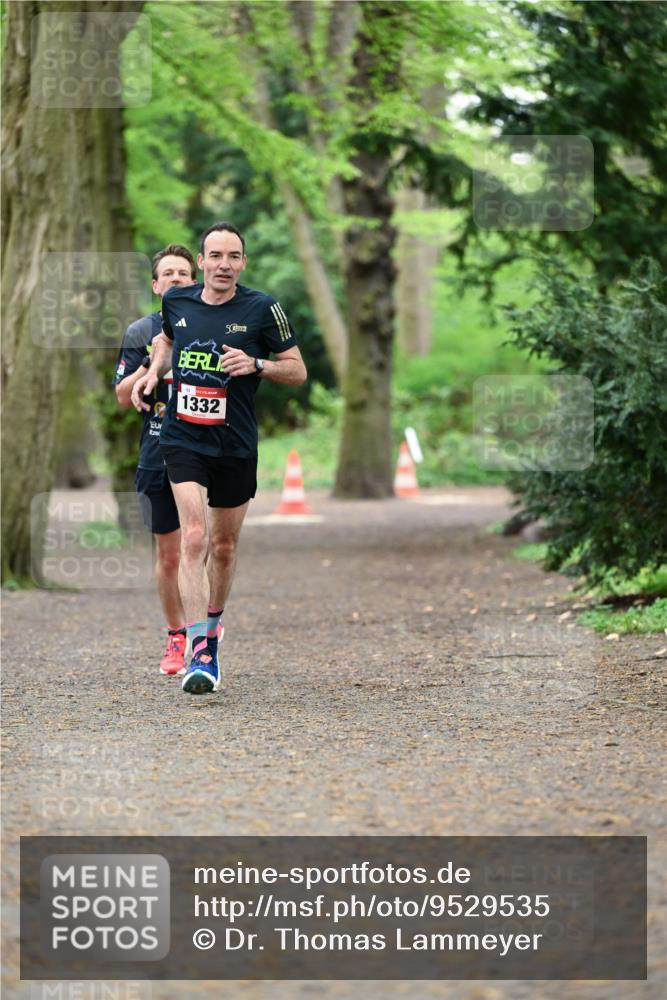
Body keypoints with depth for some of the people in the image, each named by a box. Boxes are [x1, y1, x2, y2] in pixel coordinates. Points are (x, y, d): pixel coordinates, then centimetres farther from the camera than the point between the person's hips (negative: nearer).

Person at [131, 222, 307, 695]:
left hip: (236, 446, 0)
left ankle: (212, 626, 40)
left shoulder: (262, 309, -7)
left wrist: (256, 365, -17)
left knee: (224, 547, 13)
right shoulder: (176, 302, 1)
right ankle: (200, 654, -21)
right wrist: (154, 372, 7)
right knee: (194, 538, -17)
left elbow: (298, 371, 0)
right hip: (184, 440, 0)